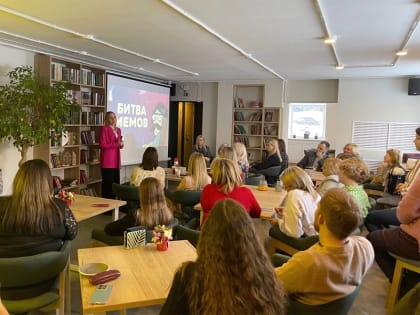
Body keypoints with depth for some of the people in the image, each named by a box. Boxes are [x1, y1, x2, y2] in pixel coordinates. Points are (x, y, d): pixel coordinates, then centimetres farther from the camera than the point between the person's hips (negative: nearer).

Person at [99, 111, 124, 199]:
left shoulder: (118, 130, 16)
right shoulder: (104, 129, -5)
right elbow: (102, 145, -13)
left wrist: (121, 144, 2)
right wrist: (116, 144, -18)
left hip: (116, 160, 7)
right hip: (107, 160, -7)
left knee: (116, 183, 8)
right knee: (108, 183, -6)